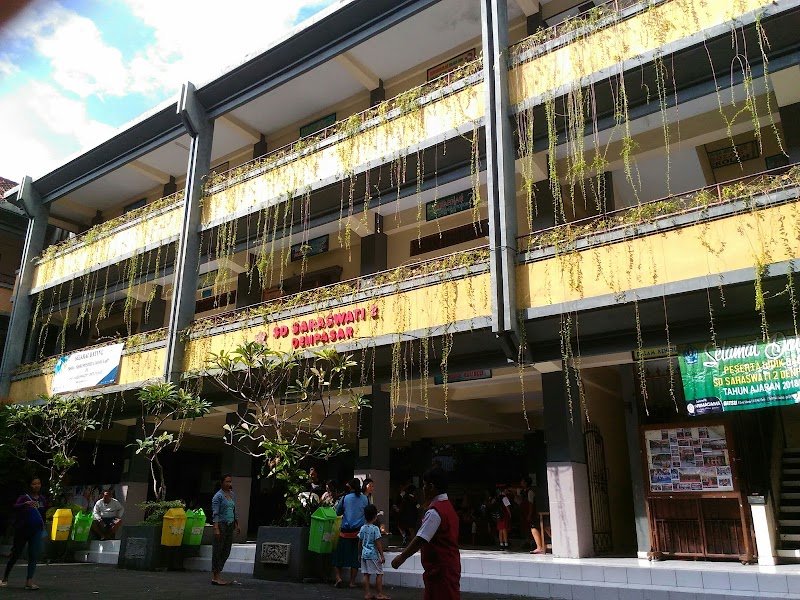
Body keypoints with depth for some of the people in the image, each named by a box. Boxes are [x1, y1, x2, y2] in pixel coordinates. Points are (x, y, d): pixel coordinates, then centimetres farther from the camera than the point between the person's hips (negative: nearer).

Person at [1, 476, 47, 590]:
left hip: (37, 531, 3)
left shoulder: (43, 500, 7)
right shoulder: (24, 498, -7)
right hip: (22, 530, -3)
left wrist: (44, 529, 18)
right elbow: (15, 507, -27)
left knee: (34, 555, -4)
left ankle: (29, 581, -3)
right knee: (15, 554, 8)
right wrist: (26, 504, -47)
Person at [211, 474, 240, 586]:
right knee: (218, 550, -2)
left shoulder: (232, 495, 12)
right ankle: (215, 577, 4)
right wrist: (216, 528, -23)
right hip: (221, 525, -8)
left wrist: (237, 525, 18)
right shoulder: (218, 496, -10)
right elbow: (215, 514, -16)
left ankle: (217, 575, 19)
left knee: (226, 551, 10)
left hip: (230, 525, 8)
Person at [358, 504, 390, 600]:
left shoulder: (362, 528, 3)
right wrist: (382, 556, -9)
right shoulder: (375, 528, -14)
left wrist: (360, 554, 20)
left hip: (364, 554, 6)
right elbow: (378, 543, -14)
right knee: (379, 574, 4)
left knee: (366, 574, 8)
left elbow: (360, 543, 9)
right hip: (373, 554, -6)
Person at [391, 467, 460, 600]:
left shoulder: (435, 511, -19)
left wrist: (402, 557, -11)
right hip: (449, 565, 10)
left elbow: (421, 540, -22)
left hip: (440, 569, -10)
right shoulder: (448, 506, 11)